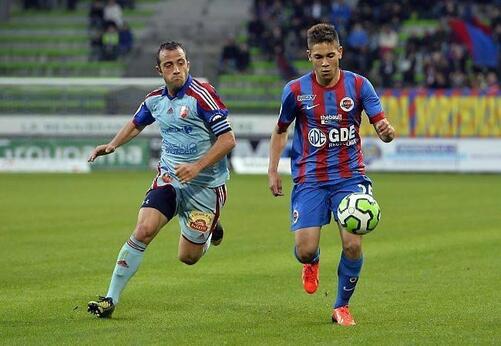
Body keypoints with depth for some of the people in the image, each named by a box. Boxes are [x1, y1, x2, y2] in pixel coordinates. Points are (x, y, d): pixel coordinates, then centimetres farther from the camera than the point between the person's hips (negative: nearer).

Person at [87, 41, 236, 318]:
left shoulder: (201, 95, -18)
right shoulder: (155, 99, 2)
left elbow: (228, 139, -18)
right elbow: (136, 123, 24)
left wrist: (197, 167, -25)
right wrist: (112, 145, 9)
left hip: (205, 185, -4)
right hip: (169, 178, 4)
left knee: (188, 257, 4)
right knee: (143, 230, -17)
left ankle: (211, 232, 40)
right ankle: (111, 299, -11)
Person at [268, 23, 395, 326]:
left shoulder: (358, 85, -3)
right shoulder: (296, 91, -3)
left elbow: (383, 125, -7)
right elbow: (280, 131, 12)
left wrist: (387, 130, -31)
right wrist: (272, 171, 6)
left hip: (350, 177, 0)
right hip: (310, 180, 0)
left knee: (353, 244, -15)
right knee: (305, 250, -11)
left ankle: (342, 306, 9)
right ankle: (312, 263, 30)